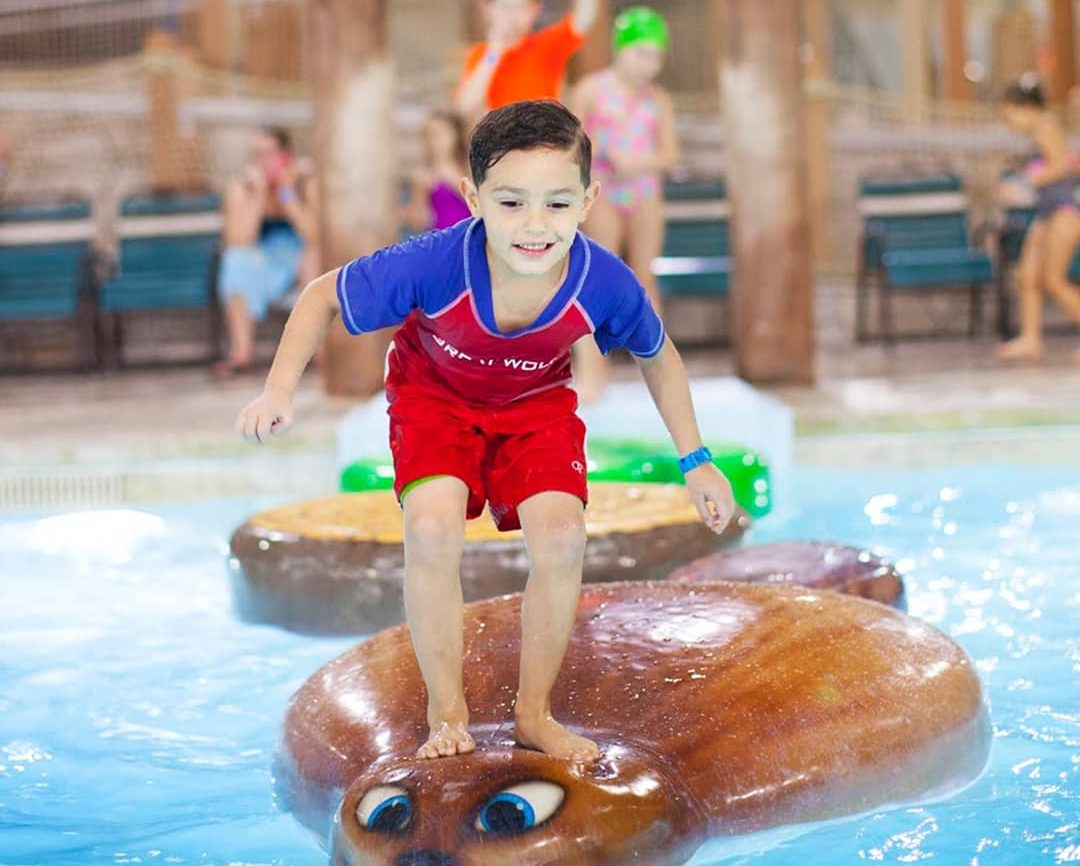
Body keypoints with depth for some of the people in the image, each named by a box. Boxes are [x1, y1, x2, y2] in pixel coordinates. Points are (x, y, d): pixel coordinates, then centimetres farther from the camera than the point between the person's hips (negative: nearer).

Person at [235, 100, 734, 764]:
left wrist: (696, 461, -1)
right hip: (435, 393, -1)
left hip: (537, 404, 1)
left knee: (561, 536, -20)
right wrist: (281, 390, -29)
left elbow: (658, 358, -6)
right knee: (433, 528, -26)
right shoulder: (432, 266, -37)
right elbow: (324, 297, -18)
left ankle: (535, 712, 5)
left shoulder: (607, 286, -31)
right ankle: (448, 712, -4)